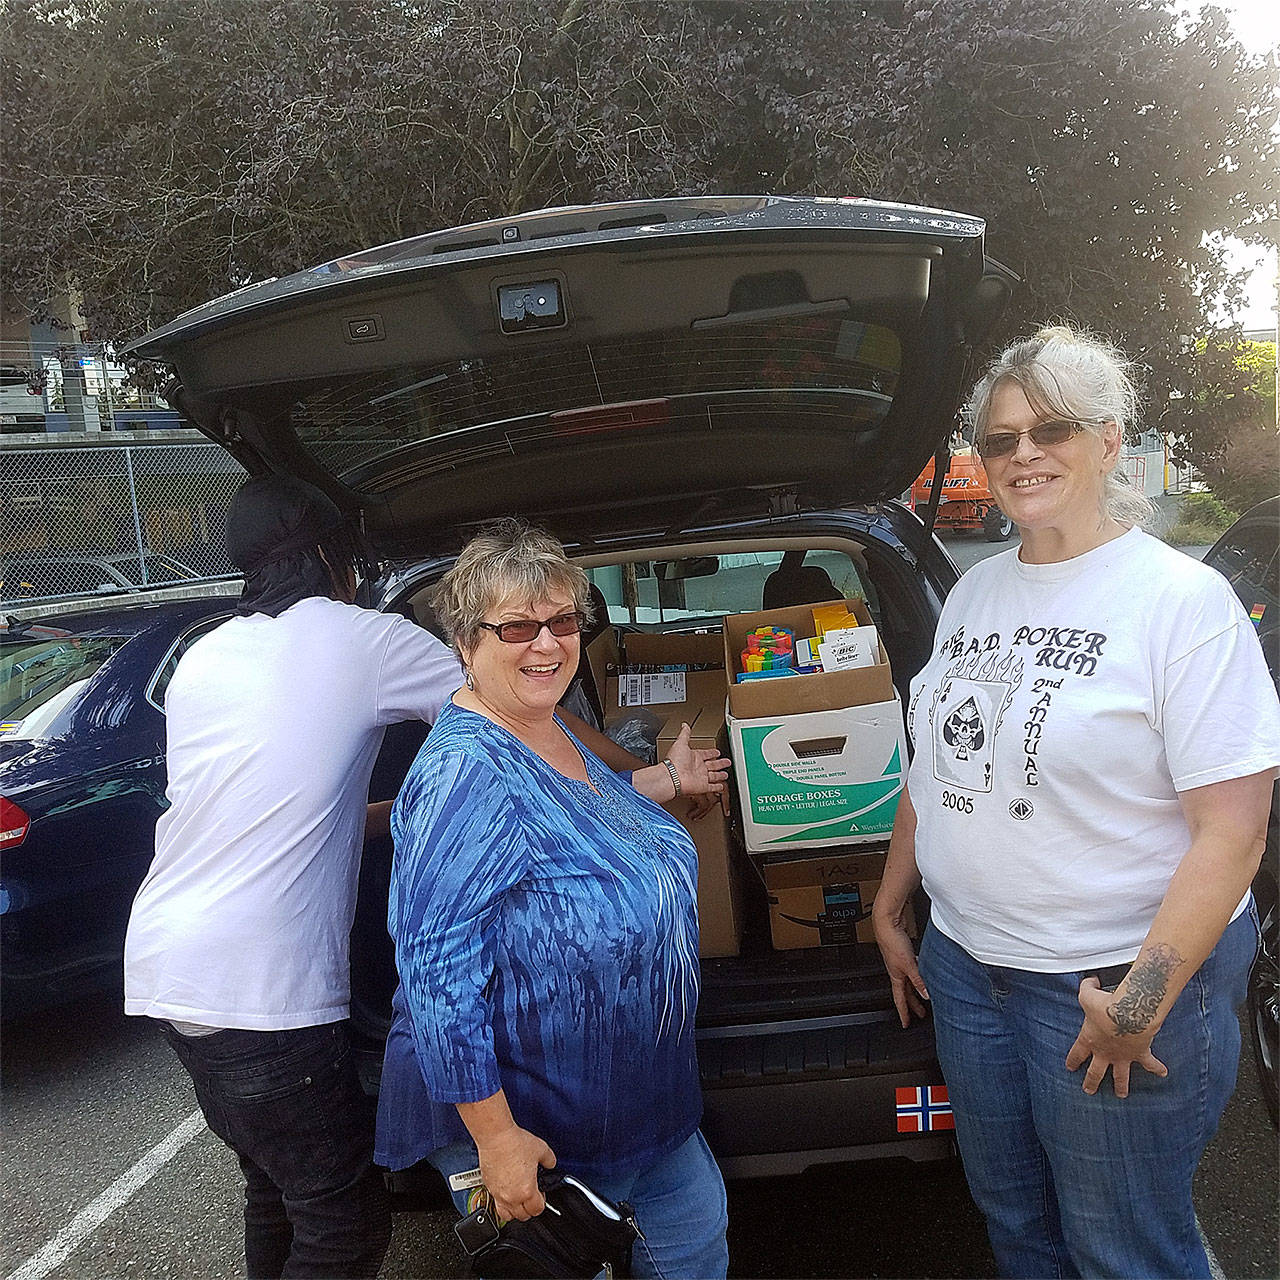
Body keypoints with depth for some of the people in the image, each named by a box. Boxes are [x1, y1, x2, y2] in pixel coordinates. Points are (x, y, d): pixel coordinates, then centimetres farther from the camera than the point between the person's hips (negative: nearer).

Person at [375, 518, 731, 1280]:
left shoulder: (552, 729, 0)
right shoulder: (466, 773, -29)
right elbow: (438, 973, -29)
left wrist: (666, 781, 22)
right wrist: (495, 1138, -26)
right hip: (530, 1125, -9)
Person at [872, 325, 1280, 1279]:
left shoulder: (1181, 599, -14)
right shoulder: (974, 593, 6)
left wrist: (1141, 1003, -21)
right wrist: (890, 911, 13)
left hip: (1118, 978, -6)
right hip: (964, 961, 6)